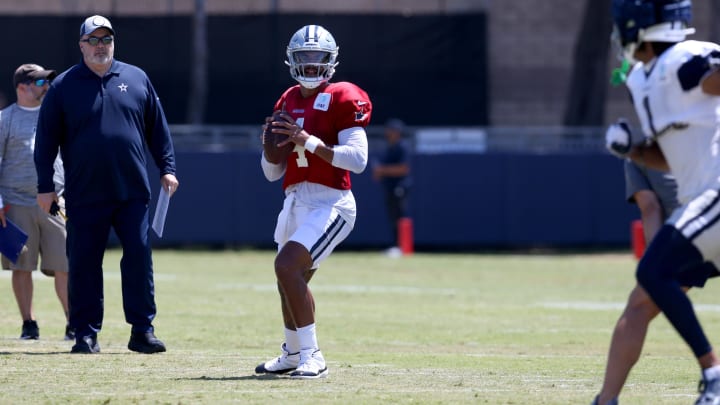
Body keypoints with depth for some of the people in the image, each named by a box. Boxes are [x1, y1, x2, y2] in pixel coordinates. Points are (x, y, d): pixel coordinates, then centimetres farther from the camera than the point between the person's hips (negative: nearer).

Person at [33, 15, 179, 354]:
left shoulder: (137, 79, 10)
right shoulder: (63, 86, 3)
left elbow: (157, 129, 15)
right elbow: (46, 140, 5)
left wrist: (167, 168, 8)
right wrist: (45, 186, 1)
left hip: (132, 192, 1)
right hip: (84, 195, -1)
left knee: (139, 258, -3)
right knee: (84, 264, 1)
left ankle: (142, 330, 2)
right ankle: (86, 334, 8)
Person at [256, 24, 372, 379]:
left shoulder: (342, 99, -6)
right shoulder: (287, 103, 15)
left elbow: (358, 159, -17)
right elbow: (272, 173, 19)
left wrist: (309, 140, -22)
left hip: (330, 203, -8)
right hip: (295, 201, 8)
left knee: (287, 265, -24)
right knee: (291, 282, 19)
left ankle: (312, 357, -18)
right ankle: (293, 356, 43)